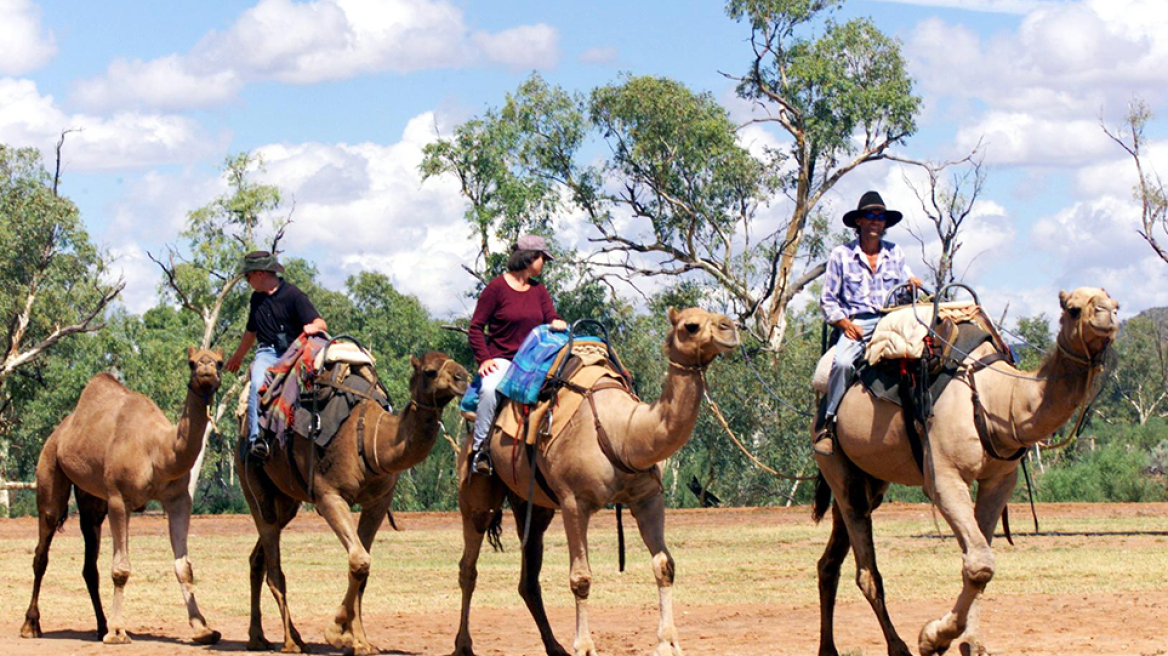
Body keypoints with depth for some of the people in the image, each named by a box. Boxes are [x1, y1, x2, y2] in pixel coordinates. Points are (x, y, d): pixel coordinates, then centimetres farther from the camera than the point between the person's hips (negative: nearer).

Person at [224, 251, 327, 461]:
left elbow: (321, 324, -9)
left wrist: (314, 327, -34)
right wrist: (237, 357, 47)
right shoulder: (257, 298, 19)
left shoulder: (293, 294, 0)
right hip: (267, 352, 3)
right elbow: (251, 331, 35)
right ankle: (255, 438, -36)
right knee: (257, 384, -29)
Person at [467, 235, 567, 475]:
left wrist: (557, 324, -17)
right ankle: (480, 450, -26)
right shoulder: (496, 288, -3)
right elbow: (476, 328, -4)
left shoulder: (539, 290, 15)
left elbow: (551, 318, 9)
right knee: (490, 389, -36)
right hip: (501, 360, -6)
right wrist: (484, 359, -16)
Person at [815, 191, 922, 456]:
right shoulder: (841, 255, 9)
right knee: (843, 362, -34)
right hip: (855, 323, -3)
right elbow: (827, 300, 10)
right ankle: (827, 424, -22)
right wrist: (845, 323, -6)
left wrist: (912, 286, -1)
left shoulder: (895, 253, 17)